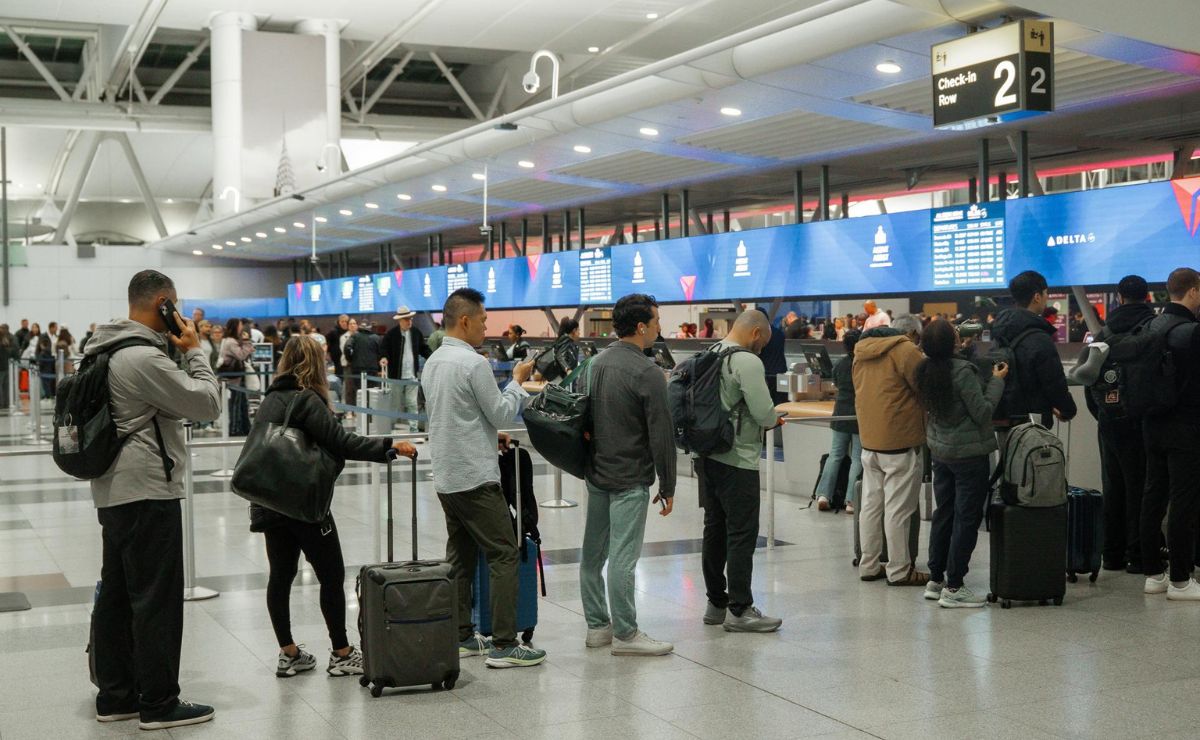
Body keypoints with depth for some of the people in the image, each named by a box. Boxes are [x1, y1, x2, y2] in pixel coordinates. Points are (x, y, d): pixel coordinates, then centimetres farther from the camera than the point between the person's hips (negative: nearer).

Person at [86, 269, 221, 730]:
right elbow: (208, 404, -15)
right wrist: (194, 351, -7)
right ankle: (159, 703, 3)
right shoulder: (143, 357, -19)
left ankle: (114, 696, 21)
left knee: (116, 595, 13)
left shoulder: (108, 351, 13)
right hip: (147, 493, -10)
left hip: (114, 492, 10)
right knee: (157, 599, -3)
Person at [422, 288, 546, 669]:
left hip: (446, 476, 9)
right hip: (476, 477, -9)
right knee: (504, 555, -5)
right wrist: (517, 380, 4)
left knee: (460, 558, 13)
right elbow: (502, 413, -9)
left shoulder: (433, 362, 12)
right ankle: (503, 644, -6)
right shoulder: (474, 363, -16)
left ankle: (461, 637, 17)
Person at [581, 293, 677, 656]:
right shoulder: (647, 373, -16)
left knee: (593, 553, 12)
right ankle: (625, 634, 2)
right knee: (623, 557, -4)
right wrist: (668, 486, -7)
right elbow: (661, 435, -16)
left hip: (596, 473, 9)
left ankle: (597, 626, 21)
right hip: (629, 480, -8)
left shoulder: (596, 363, 9)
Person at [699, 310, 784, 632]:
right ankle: (739, 610, -1)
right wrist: (773, 420, 5)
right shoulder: (747, 361, -15)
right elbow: (763, 412, -18)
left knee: (715, 529, 13)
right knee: (742, 534, -4)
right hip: (738, 460, -9)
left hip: (710, 455, 9)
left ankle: (716, 604, 21)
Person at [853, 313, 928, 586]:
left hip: (869, 440, 7)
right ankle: (899, 571, 3)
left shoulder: (862, 351, 12)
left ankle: (868, 566, 18)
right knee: (898, 509, -2)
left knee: (870, 504, 12)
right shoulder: (906, 350, -11)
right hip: (900, 441, -7)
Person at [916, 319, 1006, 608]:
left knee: (944, 514, 15)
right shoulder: (963, 371, -22)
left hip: (939, 449, 8)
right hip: (969, 453, -8)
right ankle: (953, 588, 1)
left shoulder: (925, 370, 1)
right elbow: (982, 412, -18)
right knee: (967, 518, -1)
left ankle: (935, 580, 21)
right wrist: (997, 381, -8)